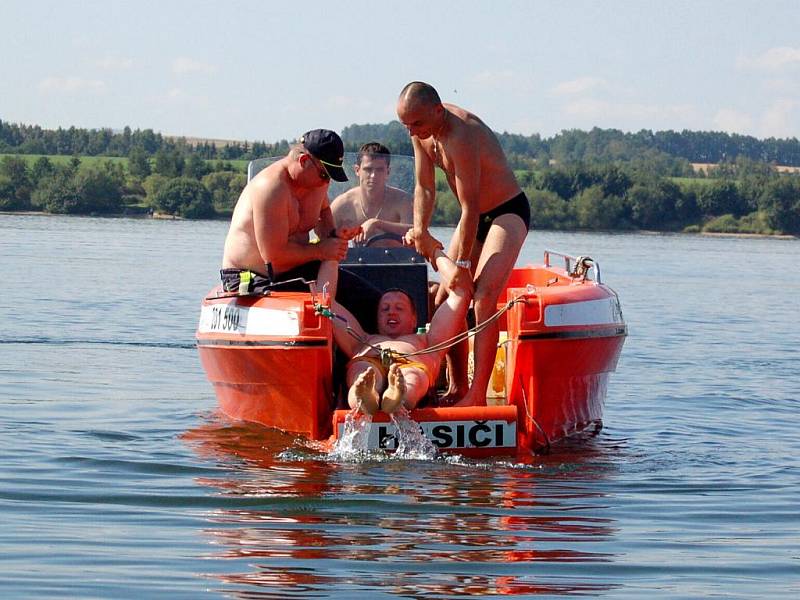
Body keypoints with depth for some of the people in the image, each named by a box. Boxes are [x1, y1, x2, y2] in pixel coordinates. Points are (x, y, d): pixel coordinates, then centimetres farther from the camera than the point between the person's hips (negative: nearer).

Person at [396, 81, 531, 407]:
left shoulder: (461, 136, -31)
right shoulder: (422, 131, -5)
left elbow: (470, 207, -29)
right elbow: (425, 187, 4)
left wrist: (462, 264, -26)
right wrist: (420, 229, -13)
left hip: (508, 212, -9)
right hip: (476, 217, 9)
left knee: (483, 298, -24)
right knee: (446, 298, 7)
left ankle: (477, 395, -28)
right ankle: (457, 387, 16)